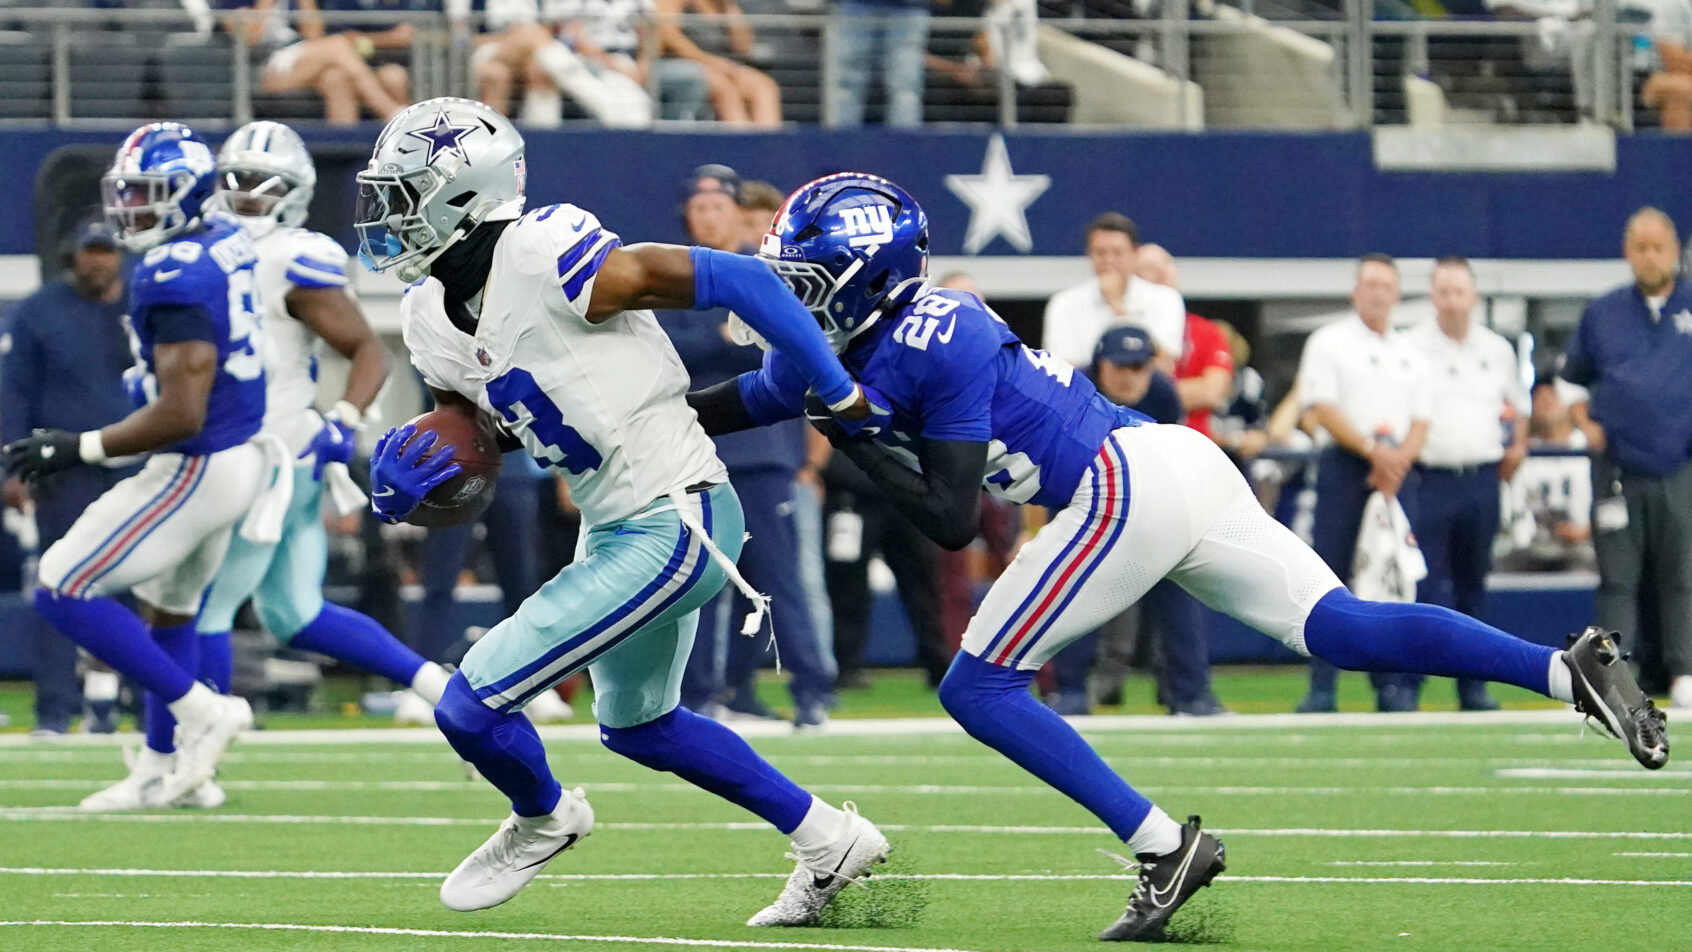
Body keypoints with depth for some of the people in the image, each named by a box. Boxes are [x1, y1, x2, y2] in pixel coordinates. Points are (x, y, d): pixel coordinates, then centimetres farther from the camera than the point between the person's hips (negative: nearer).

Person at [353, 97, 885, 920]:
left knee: (471, 706, -9)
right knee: (636, 723, 28)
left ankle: (541, 818, 24)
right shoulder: (434, 316, 2)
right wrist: (409, 466, -12)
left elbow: (734, 280, -22)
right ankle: (829, 842, 41)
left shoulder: (547, 261, -25)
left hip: (670, 530, -10)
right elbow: (465, 422, 13)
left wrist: (840, 395, -17)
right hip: (617, 529, 10)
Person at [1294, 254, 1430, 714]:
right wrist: (1372, 449, -15)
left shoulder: (1408, 352, 17)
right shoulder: (1329, 343, 3)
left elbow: (1420, 420, 13)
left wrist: (1399, 460, -7)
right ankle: (1321, 688, -5)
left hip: (1395, 471, 4)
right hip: (1344, 466, -4)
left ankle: (1391, 685, 3)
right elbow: (1322, 408, -7)